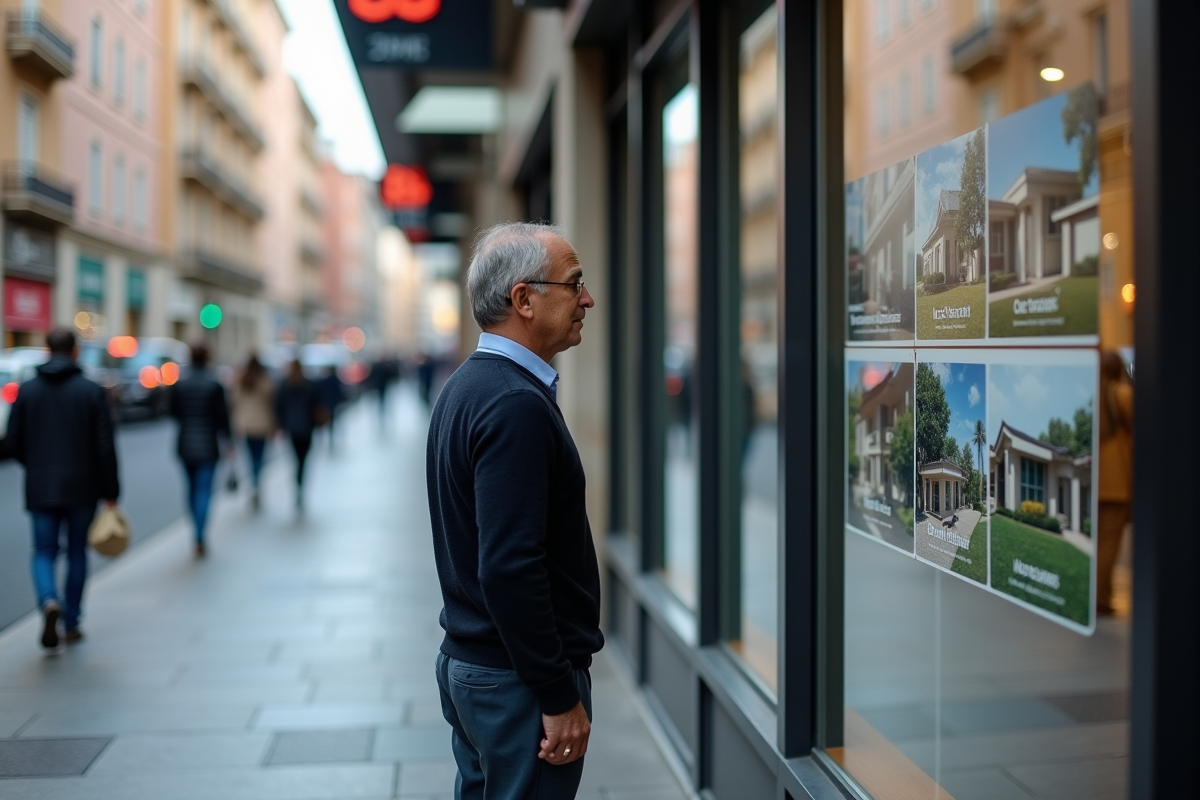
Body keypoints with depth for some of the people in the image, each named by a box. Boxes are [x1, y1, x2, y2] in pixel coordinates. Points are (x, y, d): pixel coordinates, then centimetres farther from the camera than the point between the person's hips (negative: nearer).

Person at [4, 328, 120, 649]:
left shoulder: (27, 390, 1)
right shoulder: (92, 391, -6)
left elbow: (12, 442, 2)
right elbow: (105, 446, -8)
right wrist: (110, 492, -2)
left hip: (41, 489, 1)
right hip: (82, 489, -1)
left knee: (44, 552, 9)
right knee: (77, 553, 12)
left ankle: (49, 601, -19)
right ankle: (71, 624, 18)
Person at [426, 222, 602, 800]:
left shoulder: (466, 387, 10)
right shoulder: (517, 405, -21)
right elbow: (510, 569, -27)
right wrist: (560, 697, -20)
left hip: (467, 661, 10)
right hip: (519, 678, -10)